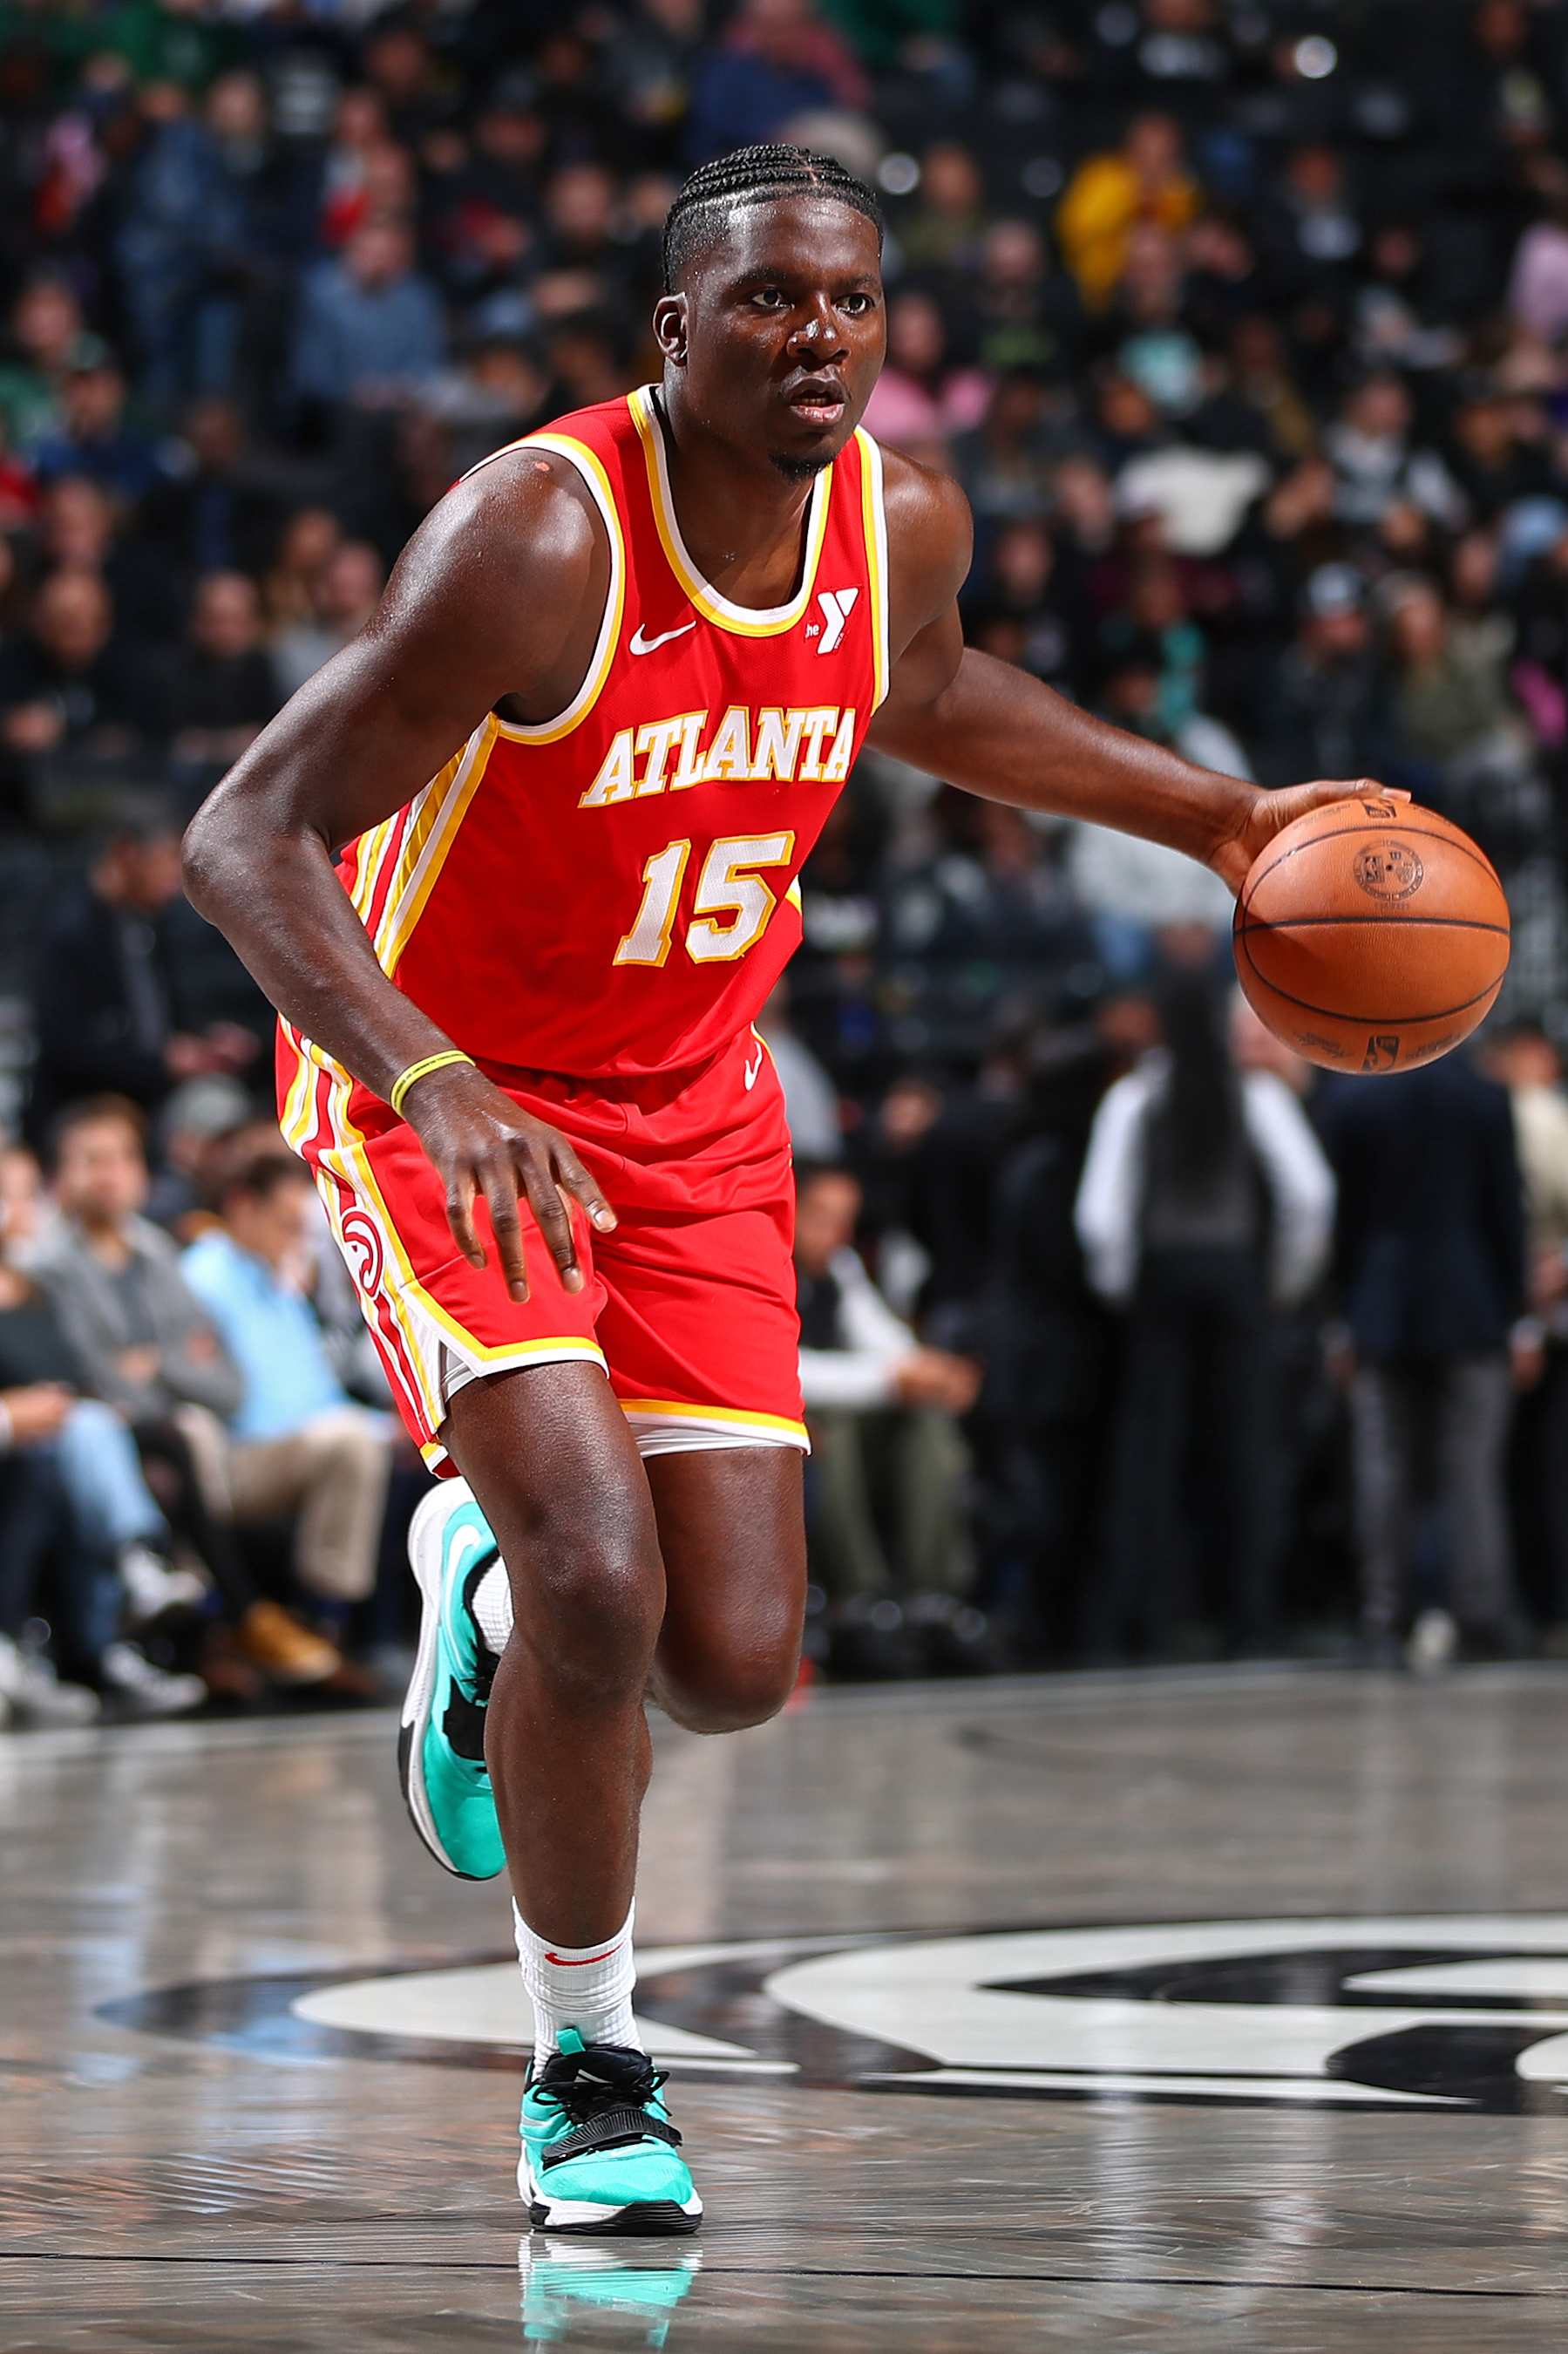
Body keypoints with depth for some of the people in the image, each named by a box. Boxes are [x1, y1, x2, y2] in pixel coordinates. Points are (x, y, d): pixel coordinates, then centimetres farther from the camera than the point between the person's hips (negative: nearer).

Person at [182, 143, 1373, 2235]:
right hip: (442, 1096, -5)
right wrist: (437, 1084, -43)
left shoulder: (903, 525, -8)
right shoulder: (537, 537, -27)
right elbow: (244, 840, -29)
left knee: (736, 1665, -1)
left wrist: (1210, 816, 15)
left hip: (694, 1113, 5)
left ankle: (489, 1573, 35)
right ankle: (588, 2072, -1)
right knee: (606, 1584, -22)